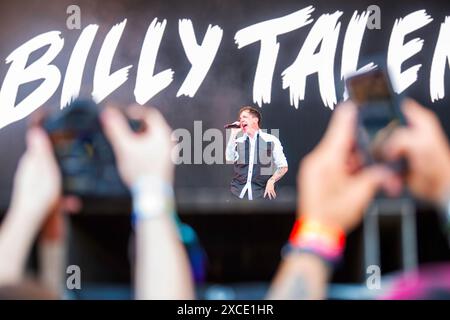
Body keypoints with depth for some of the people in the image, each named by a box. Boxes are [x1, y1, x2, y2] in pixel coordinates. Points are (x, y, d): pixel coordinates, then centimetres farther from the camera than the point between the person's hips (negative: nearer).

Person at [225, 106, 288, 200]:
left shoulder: (271, 140, 6)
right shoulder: (238, 141, 12)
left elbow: (283, 167, 8)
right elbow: (229, 158, -7)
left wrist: (271, 181, -8)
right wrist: (234, 134, -4)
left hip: (262, 193, -2)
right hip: (238, 192, 2)